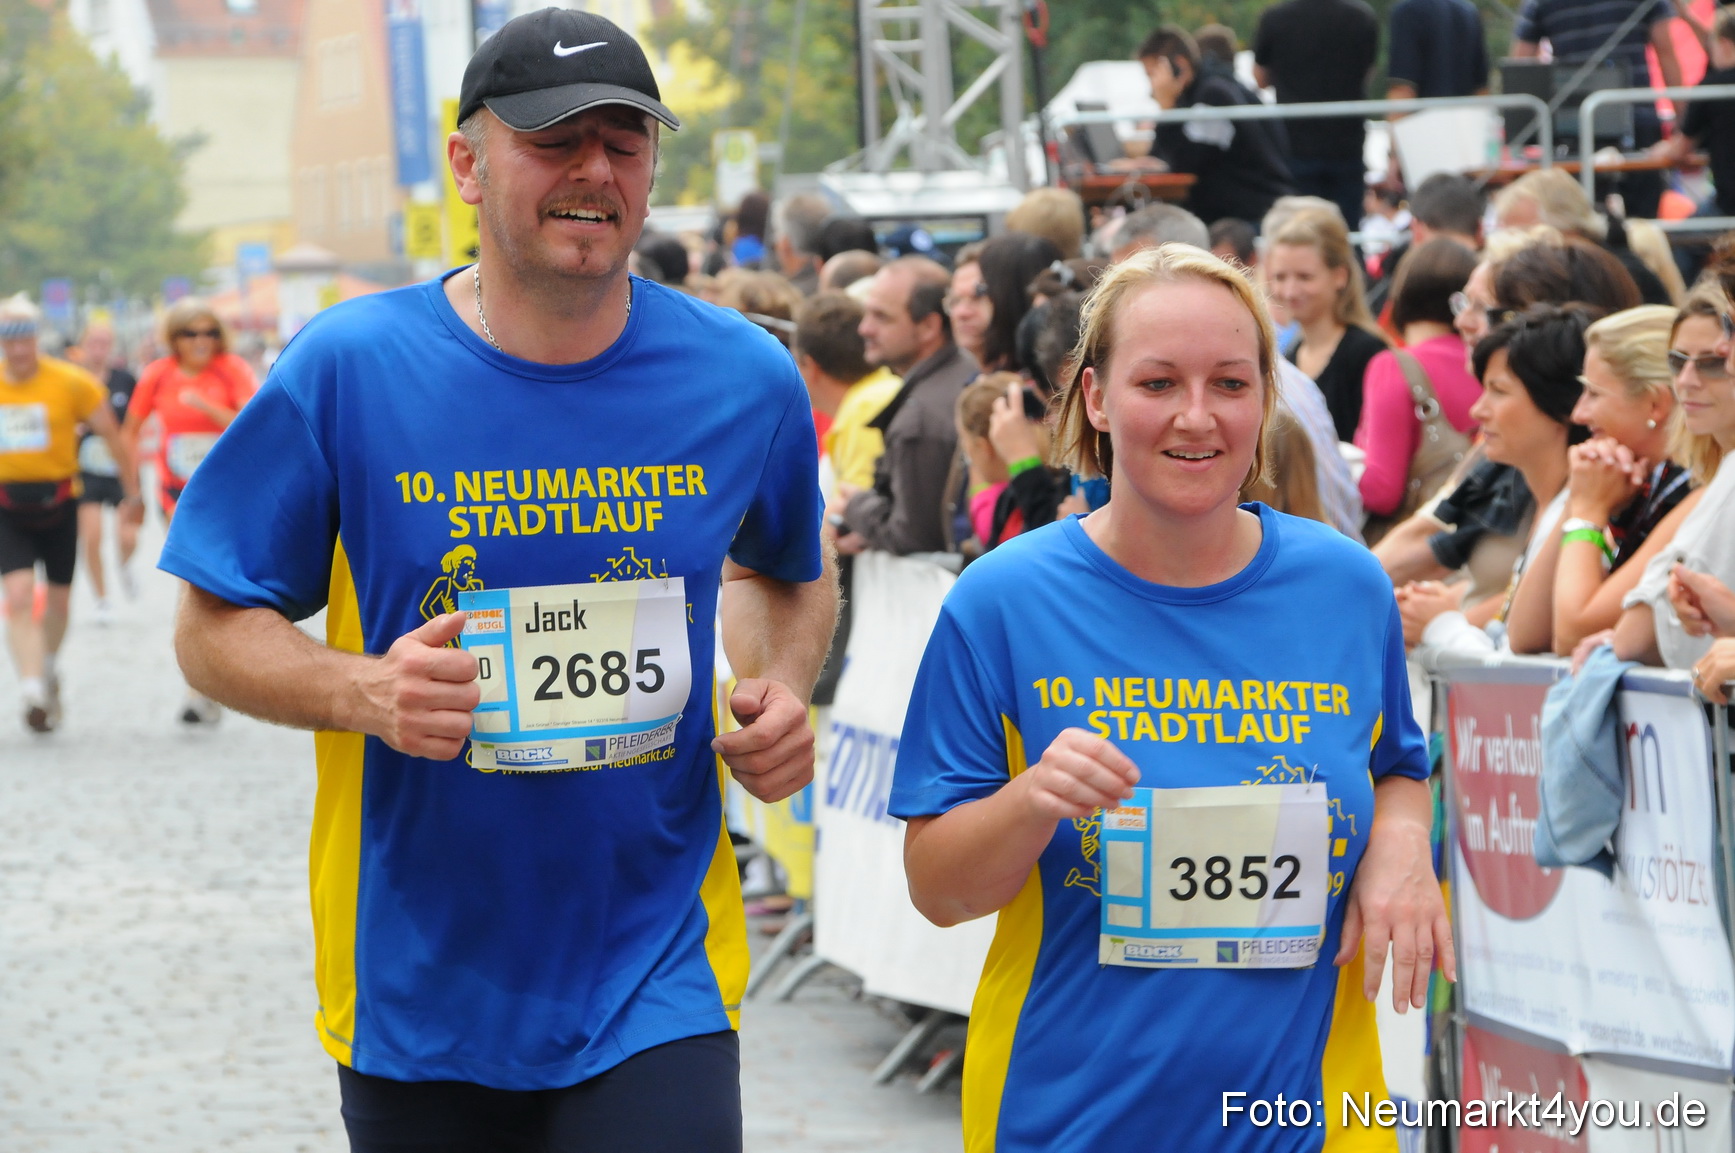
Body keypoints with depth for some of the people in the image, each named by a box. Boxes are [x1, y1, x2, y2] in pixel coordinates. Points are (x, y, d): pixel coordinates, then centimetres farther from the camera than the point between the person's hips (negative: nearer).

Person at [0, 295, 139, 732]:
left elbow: (112, 436, 1)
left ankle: (49, 668, 40)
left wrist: (132, 493, 4)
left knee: (58, 598, 12)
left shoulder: (71, 382, -8)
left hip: (58, 500, 0)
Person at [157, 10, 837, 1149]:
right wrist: (362, 691, -21)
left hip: (655, 981, 0)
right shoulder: (346, 369, -7)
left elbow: (788, 574, 21)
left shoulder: (745, 380, 0)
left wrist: (783, 689, -1)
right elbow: (214, 628, -1)